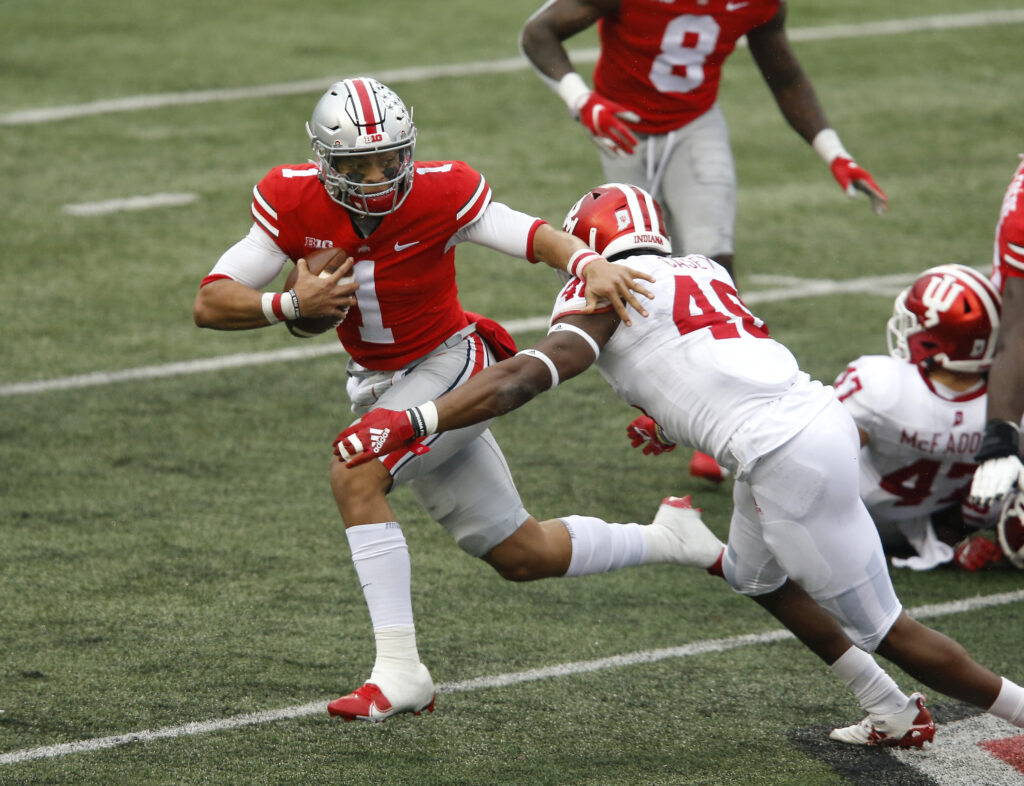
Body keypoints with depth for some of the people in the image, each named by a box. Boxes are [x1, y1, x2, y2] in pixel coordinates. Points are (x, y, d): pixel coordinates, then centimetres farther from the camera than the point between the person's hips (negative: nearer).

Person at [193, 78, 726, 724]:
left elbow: (533, 235, -18)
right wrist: (291, 305, -36)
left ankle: (400, 670, -24)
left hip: (452, 365, -5)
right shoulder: (293, 203, -16)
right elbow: (210, 305, -17)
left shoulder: (439, 195, -24)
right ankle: (666, 540, 34)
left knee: (355, 475, -28)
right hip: (381, 386, 5)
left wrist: (590, 263, -41)